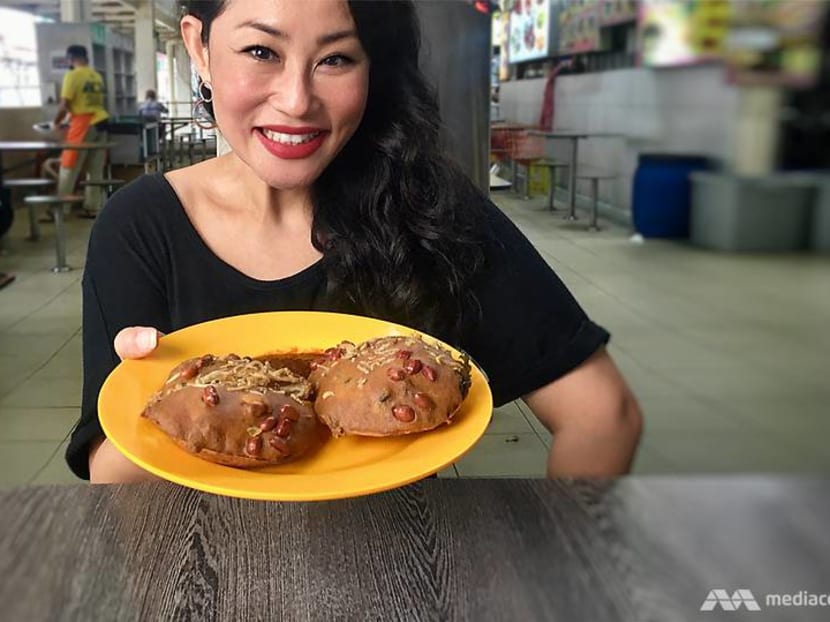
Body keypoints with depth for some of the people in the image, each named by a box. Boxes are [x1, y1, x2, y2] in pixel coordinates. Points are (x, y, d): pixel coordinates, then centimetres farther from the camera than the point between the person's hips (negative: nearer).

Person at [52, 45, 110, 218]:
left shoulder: (72, 75, -7)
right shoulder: (97, 76, 13)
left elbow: (64, 106, -11)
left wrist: (56, 123, 6)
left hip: (83, 124, -7)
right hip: (100, 122, 7)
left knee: (68, 168, 1)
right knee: (96, 170, 9)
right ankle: (92, 208, 13)